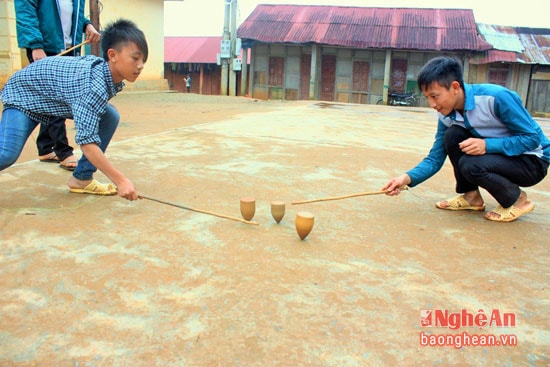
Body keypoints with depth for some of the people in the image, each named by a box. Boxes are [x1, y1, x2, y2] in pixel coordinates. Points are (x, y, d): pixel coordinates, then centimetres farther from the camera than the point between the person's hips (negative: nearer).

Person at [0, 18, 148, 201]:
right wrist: (121, 180, -48)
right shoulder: (93, 86, -42)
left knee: (110, 118, -9)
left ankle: (82, 178, -1)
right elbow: (87, 142, -46)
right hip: (24, 92, -8)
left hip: (57, 98, 8)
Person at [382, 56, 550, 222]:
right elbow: (434, 159, -7)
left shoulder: (498, 97, -27)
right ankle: (471, 196, 0)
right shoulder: (447, 116, -8)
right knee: (452, 135, -17)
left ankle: (517, 200, -3)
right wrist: (407, 178, -25)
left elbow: (533, 138, -22)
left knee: (470, 165, -30)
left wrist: (487, 145, -35)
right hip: (497, 153, 6)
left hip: (533, 161, -6)